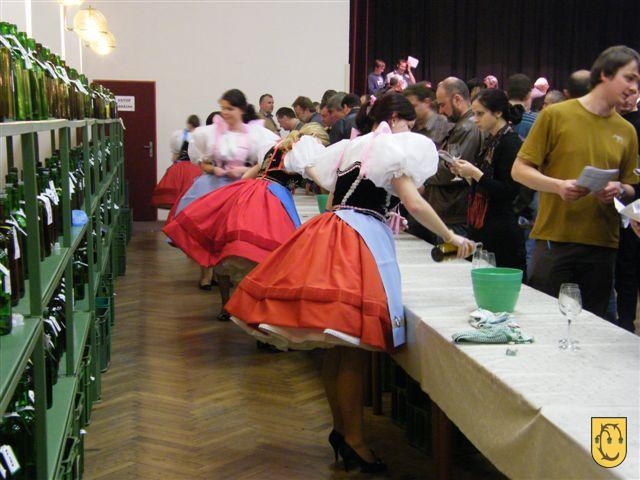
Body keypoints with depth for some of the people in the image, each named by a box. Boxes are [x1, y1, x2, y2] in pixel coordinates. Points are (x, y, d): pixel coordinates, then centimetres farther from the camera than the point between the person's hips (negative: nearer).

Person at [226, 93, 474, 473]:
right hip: (363, 235, -9)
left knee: (337, 345, 12)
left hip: (329, 235, 9)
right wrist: (451, 237, 2)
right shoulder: (393, 148, -1)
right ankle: (354, 440, -2)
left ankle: (341, 427, 22)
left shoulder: (349, 147, 21)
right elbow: (415, 204, -8)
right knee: (354, 346, -7)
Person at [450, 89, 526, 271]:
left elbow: (508, 191, -17)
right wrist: (466, 174, 5)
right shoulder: (490, 141, 15)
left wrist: (475, 173, -18)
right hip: (482, 229, 9)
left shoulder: (511, 142, -11)